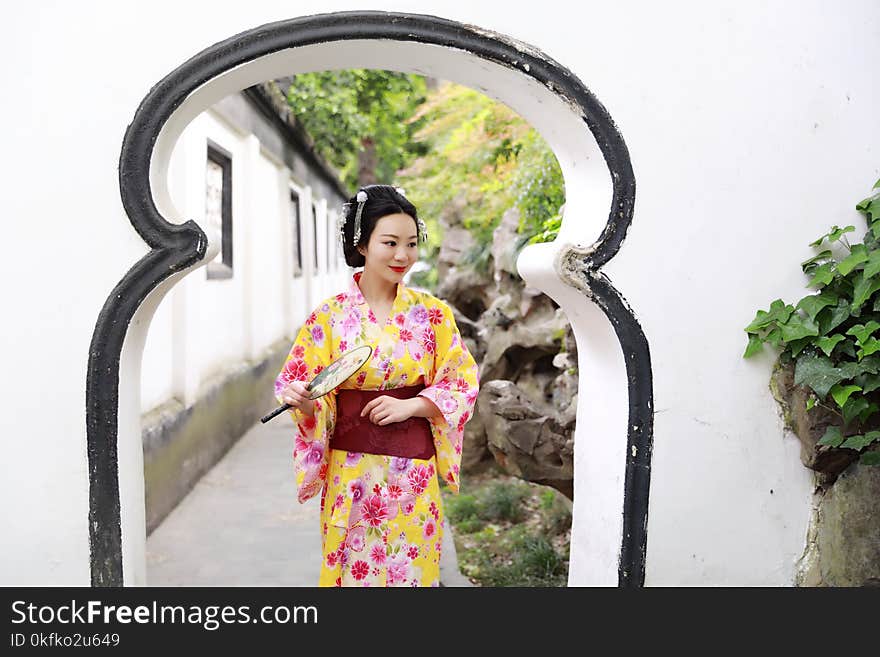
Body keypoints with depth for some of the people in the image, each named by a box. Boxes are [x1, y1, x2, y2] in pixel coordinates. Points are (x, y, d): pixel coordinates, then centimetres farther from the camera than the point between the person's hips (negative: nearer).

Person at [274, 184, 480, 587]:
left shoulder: (432, 314, 0)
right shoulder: (329, 316, -3)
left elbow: (462, 383, 0)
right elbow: (310, 396, 0)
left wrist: (409, 405, -13)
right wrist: (301, 399, -22)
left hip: (414, 474, 1)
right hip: (351, 472, -1)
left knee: (409, 569, 11)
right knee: (353, 569, 8)